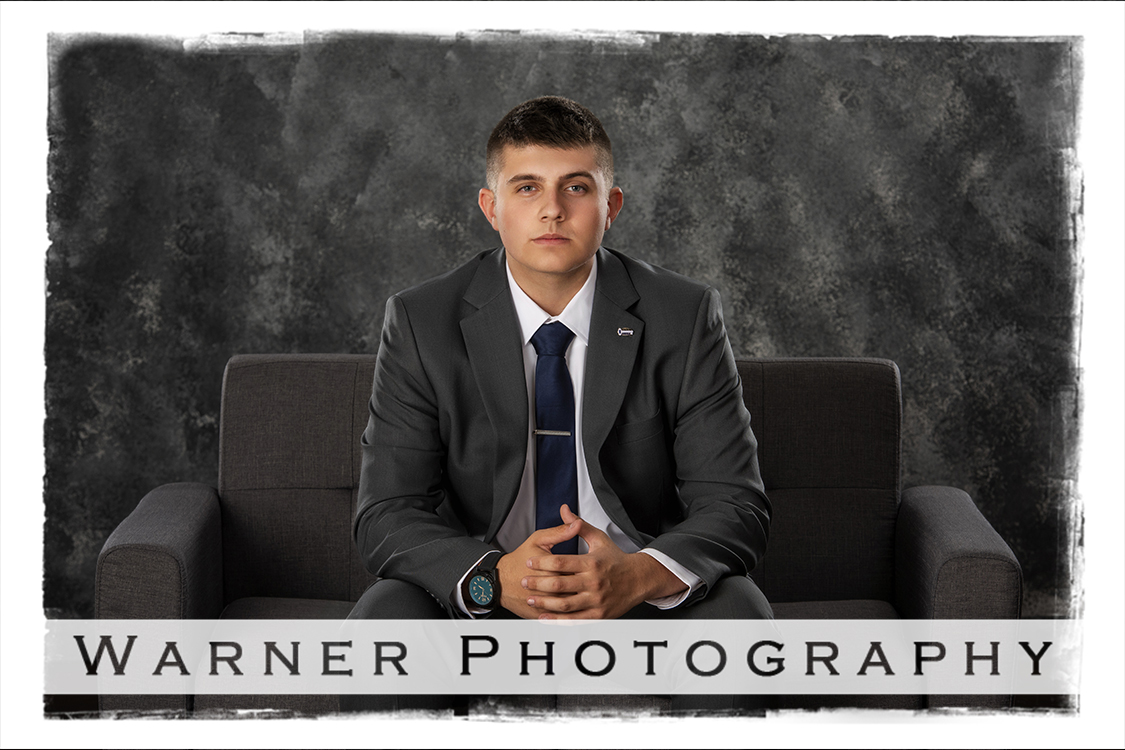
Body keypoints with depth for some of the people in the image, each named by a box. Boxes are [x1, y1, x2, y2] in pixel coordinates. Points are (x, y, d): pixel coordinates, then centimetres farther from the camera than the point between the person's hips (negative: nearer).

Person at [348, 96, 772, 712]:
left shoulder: (685, 318, -3)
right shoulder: (421, 324, -4)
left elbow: (734, 506, -8)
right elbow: (387, 517, -9)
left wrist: (638, 576, -30)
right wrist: (496, 579, -30)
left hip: (645, 597, 1)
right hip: (481, 604, 0)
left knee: (736, 611, -30)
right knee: (384, 616, -31)